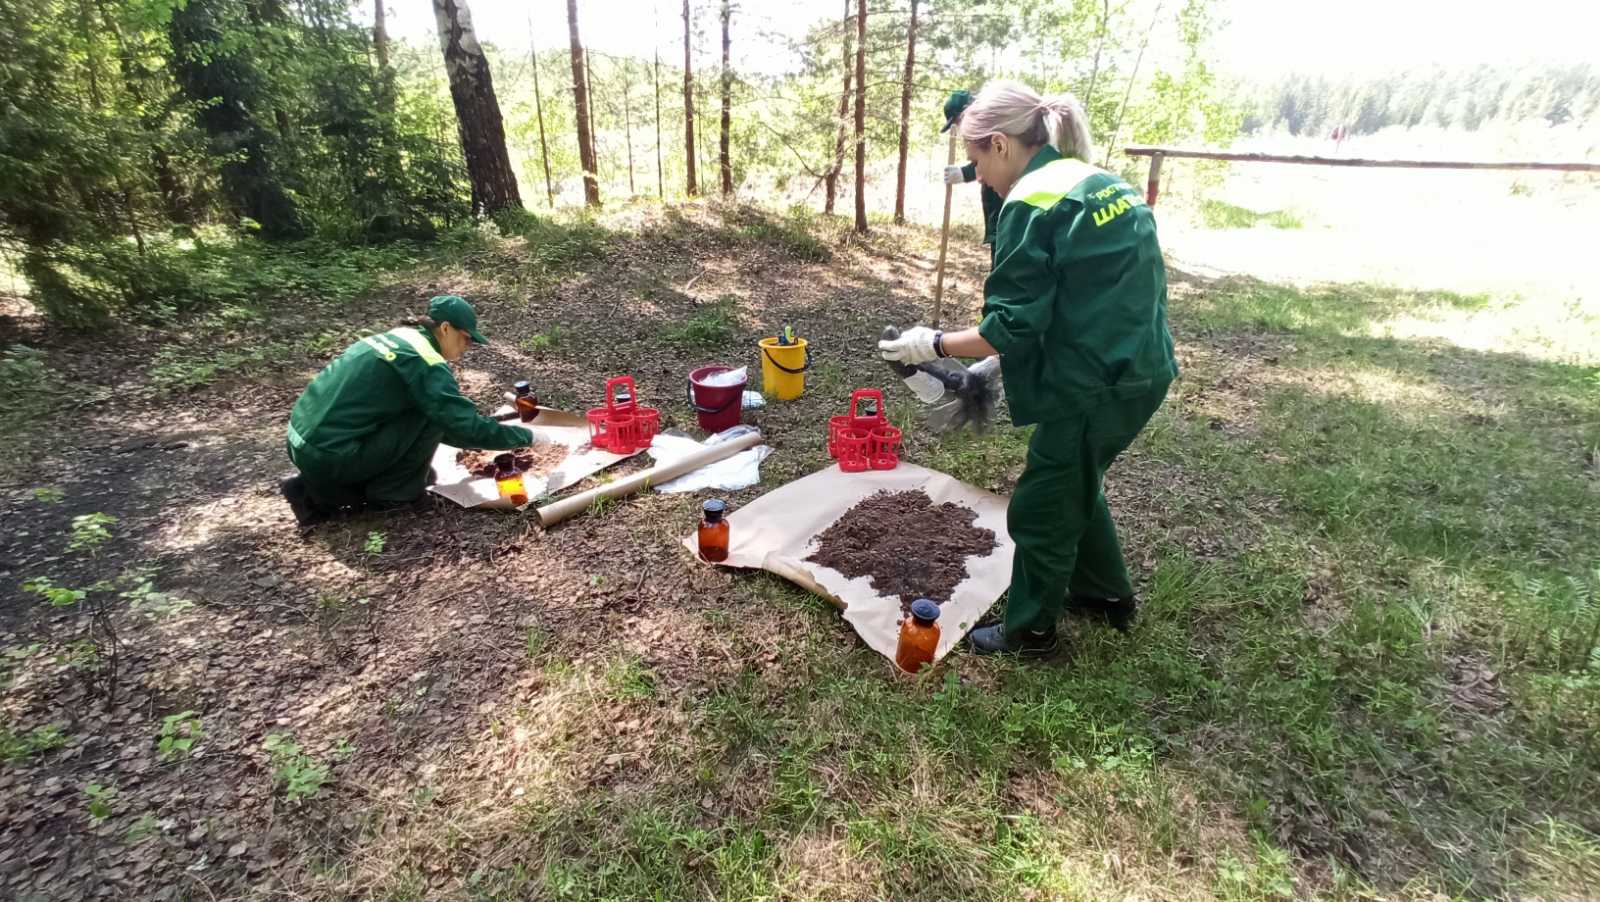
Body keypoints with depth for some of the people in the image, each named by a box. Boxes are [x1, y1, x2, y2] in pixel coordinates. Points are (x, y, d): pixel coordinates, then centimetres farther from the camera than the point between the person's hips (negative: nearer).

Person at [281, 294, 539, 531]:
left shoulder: (397, 338, 13)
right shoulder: (425, 363, -14)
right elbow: (468, 426, -16)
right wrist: (526, 436, -5)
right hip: (329, 456, -8)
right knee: (432, 417, -6)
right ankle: (389, 493, 6)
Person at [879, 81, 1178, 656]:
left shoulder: (1031, 201, -15)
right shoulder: (1106, 184, 12)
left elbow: (1012, 325, -19)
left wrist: (934, 345, -6)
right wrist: (1004, 361, 20)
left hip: (1095, 385, -9)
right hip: (1142, 370, 9)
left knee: (1040, 507, 9)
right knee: (1075, 483, 28)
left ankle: (1030, 630, 28)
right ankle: (1108, 593, 45)